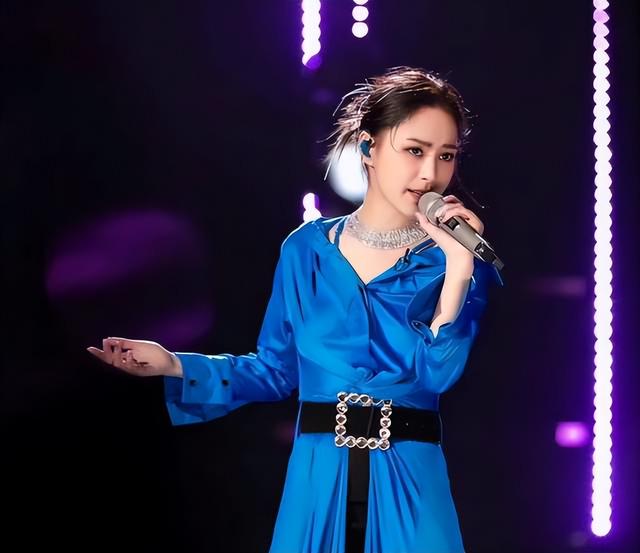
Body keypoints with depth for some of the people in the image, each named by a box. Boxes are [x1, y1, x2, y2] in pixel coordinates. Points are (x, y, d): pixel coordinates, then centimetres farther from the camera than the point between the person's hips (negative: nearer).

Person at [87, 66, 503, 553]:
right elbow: (276, 370, 8)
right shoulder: (308, 249, 3)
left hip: (408, 488, -1)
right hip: (316, 482, 2)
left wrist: (458, 267, -23)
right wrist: (174, 365, 1)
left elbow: (439, 372, -15)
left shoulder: (452, 258, -1)